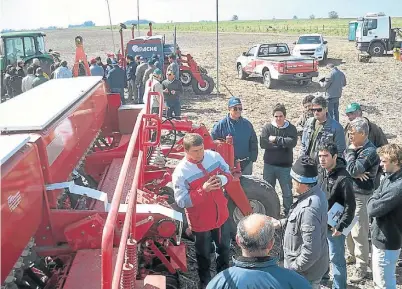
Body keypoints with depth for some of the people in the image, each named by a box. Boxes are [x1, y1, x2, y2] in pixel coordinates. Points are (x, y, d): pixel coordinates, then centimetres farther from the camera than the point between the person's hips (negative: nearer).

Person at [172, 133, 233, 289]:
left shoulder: (214, 156, -13)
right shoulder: (181, 172, -25)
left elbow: (228, 173, 2)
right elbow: (181, 201, -24)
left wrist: (222, 179, -22)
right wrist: (203, 190, -34)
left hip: (221, 214, 4)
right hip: (201, 221, -4)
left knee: (224, 248, 27)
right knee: (204, 254, 20)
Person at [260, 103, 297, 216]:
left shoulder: (291, 128, -4)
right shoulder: (267, 127, -3)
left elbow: (292, 142, -22)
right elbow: (263, 143, -17)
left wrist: (276, 139, -19)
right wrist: (282, 144, -17)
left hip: (285, 166, -1)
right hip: (269, 165, 1)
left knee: (287, 192, 10)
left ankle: (288, 213, 28)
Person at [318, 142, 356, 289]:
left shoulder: (343, 178, -22)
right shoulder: (322, 173, 0)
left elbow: (350, 206, -20)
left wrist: (340, 226, -20)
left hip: (334, 226, -7)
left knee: (336, 258, 7)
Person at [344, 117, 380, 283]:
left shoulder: (369, 151, -19)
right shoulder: (354, 147, 7)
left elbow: (352, 170, -27)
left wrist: (350, 151, -15)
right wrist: (355, 173, -16)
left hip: (360, 196, -8)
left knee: (359, 233, -1)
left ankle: (362, 268, 12)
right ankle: (353, 255, 39)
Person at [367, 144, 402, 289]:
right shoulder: (390, 178, 3)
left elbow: (372, 209, -27)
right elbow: (374, 198, 9)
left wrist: (373, 202, -9)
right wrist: (375, 203, -9)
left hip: (387, 241, -9)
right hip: (380, 237, 9)